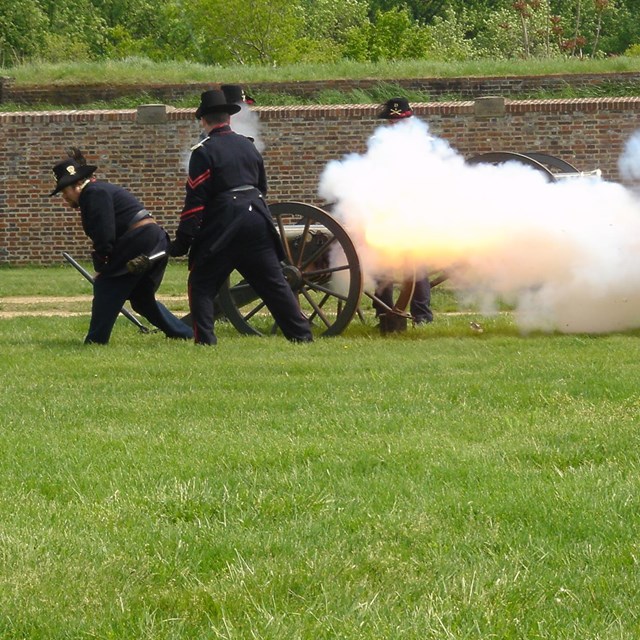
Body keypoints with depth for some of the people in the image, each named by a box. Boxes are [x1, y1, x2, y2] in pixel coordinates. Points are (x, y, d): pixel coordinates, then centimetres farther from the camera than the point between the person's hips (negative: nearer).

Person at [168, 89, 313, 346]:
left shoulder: (204, 151, -6)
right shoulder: (248, 146, 13)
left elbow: (195, 199, -11)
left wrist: (183, 238, -9)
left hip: (222, 226, -6)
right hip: (257, 218, 6)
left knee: (201, 285, 3)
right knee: (274, 283, 11)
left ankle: (205, 340, -6)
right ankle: (301, 334, 10)